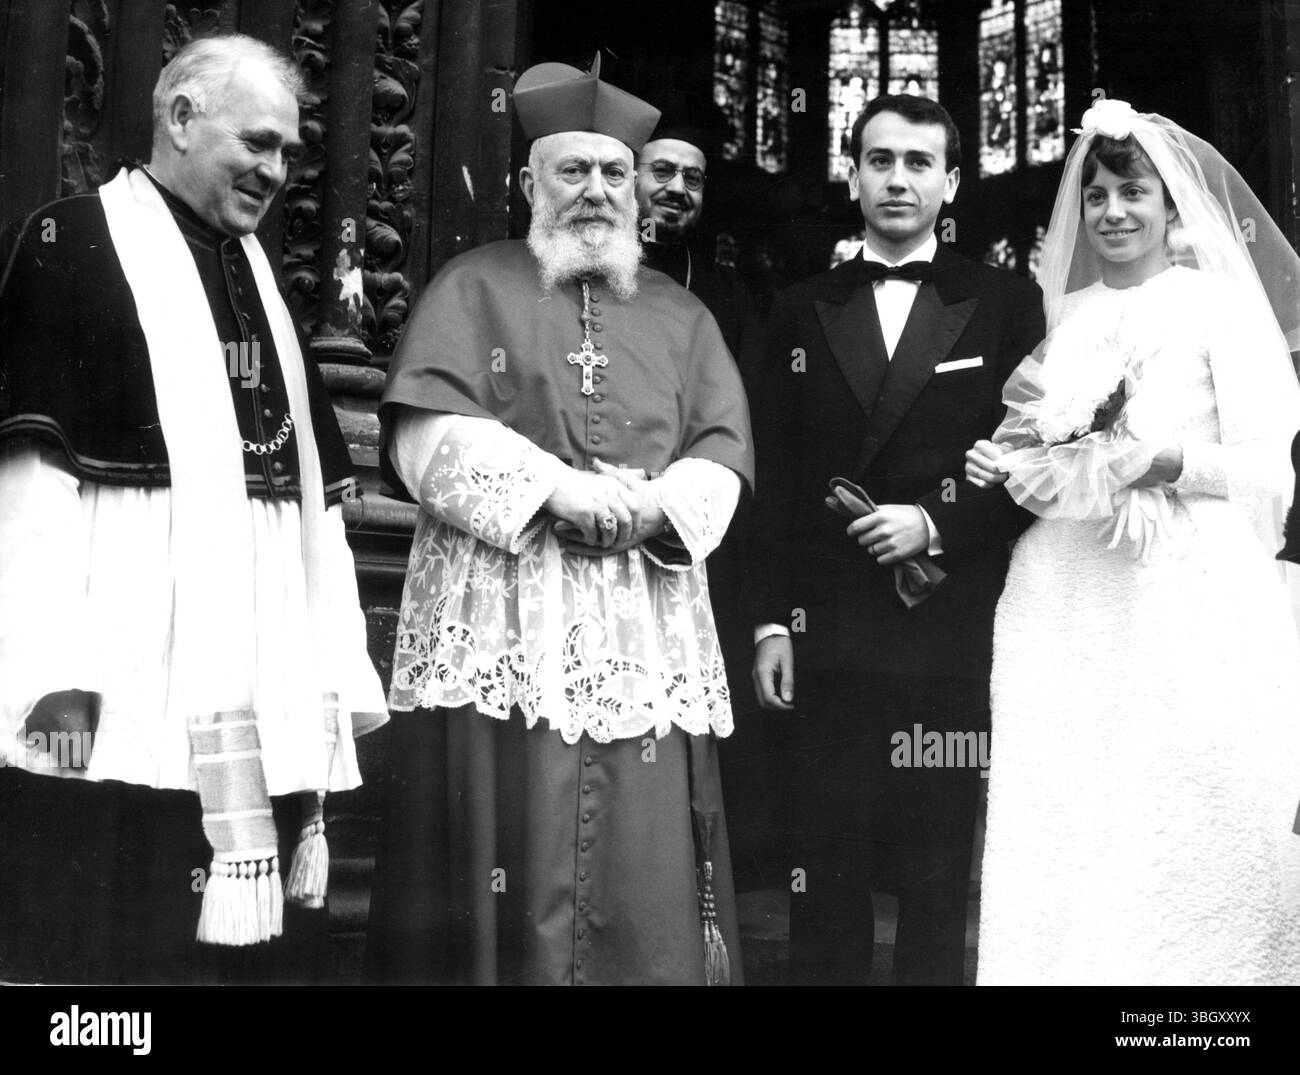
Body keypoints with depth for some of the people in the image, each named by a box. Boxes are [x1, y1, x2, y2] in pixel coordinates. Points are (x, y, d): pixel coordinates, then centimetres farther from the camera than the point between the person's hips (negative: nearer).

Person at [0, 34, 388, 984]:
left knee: (259, 937, 7)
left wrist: (334, 670, 11)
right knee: (115, 933, -2)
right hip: (131, 661, -6)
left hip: (269, 680, 7)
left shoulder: (256, 272, 20)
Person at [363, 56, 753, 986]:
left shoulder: (683, 316, 18)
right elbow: (427, 437, -4)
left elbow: (723, 455, 8)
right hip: (502, 619, -2)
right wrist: (555, 490, -14)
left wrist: (652, 505, -12)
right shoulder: (474, 289, 9)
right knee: (511, 879, -4)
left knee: (644, 883, 1)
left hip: (649, 629, 3)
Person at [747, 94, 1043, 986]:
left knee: (941, 872, 4)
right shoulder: (802, 311, 11)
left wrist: (937, 524, -11)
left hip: (952, 635, -2)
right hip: (830, 637, 2)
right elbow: (775, 479, 8)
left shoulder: (1006, 305, 5)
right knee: (826, 871, 6)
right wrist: (772, 620, 3)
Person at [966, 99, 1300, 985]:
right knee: (1068, 827, 3)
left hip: (1190, 597, -4)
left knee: (1188, 832, -2)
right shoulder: (1065, 313, 15)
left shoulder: (1219, 303, 1)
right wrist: (1010, 466, -1)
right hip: (1068, 598, 4)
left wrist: (1156, 458, -17)